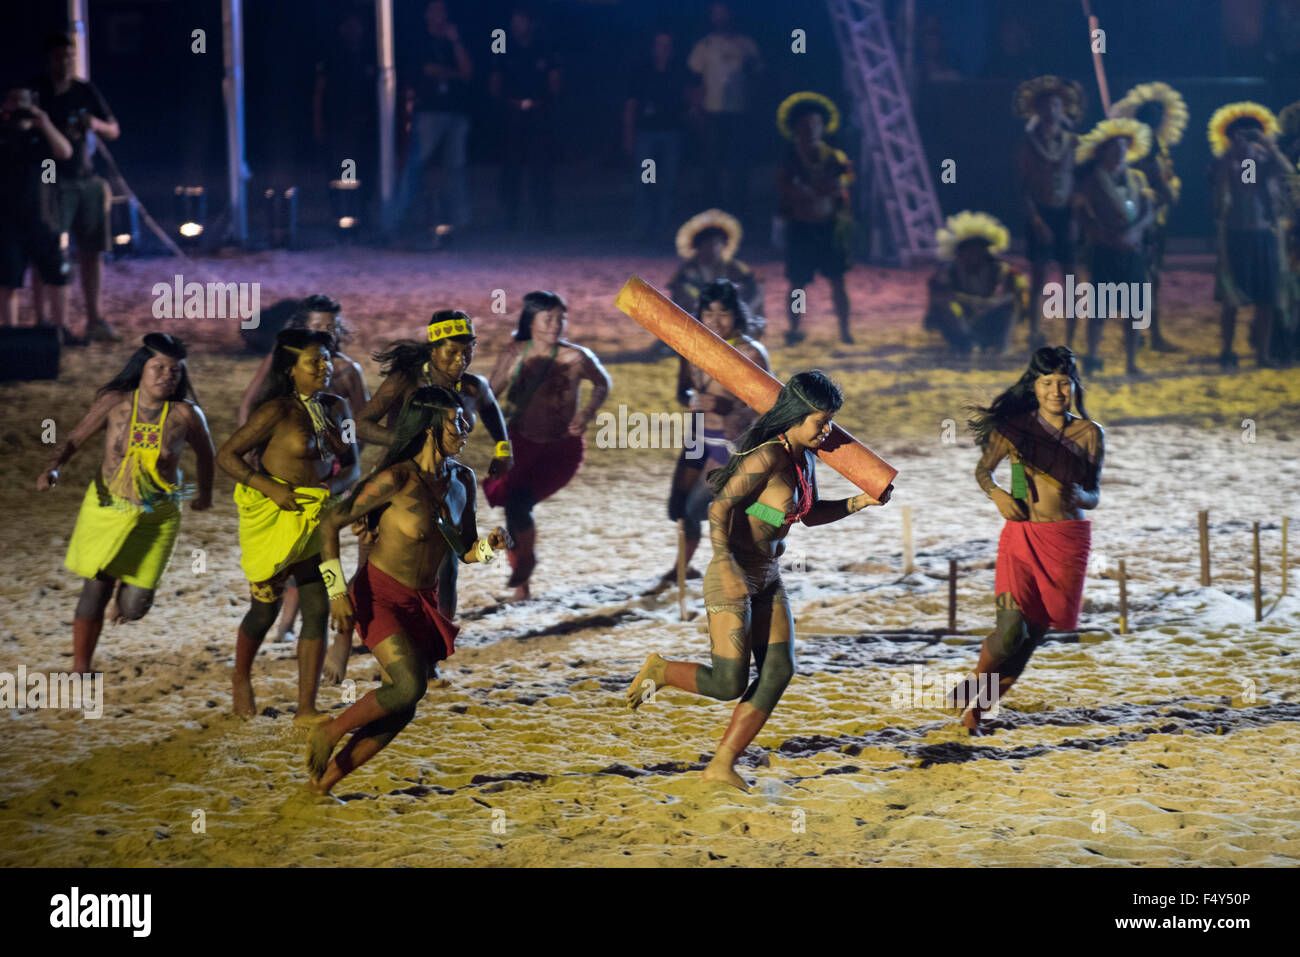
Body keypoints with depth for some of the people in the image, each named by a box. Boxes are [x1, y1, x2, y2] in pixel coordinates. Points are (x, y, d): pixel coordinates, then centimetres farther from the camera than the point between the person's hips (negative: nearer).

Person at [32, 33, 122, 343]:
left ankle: (94, 320, 15)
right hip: (52, 182, -5)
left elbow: (114, 131, 14)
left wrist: (97, 125, -9)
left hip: (85, 179, 5)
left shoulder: (85, 91, 11)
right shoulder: (36, 92, -3)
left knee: (92, 251, 7)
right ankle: (42, 320, -10)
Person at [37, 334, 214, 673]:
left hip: (156, 518, 0)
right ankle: (80, 670, 19)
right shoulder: (115, 402, -10)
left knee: (134, 608, -1)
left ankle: (128, 583, 38)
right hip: (107, 507, 0)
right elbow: (75, 439, -5)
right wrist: (52, 468, -25)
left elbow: (205, 451, 5)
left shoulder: (184, 414, -13)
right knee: (95, 592, 0)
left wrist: (205, 493, 20)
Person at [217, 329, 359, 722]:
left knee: (318, 608, -4)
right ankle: (241, 679, 37)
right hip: (272, 516, -5)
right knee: (265, 608, 7)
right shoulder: (278, 412, -14)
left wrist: (333, 487, -10)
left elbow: (351, 465, 12)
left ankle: (306, 708, -1)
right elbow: (227, 455, -12)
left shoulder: (337, 409, 5)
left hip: (315, 518, 5)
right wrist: (270, 487, -21)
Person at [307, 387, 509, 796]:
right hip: (380, 596, -7)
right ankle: (329, 732, -1)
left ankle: (322, 782, 16)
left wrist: (490, 545, -12)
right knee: (410, 686, -25)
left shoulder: (462, 480, 2)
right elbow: (331, 524, -13)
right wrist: (337, 591, -19)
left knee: (399, 712, 4)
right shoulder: (397, 479, -19)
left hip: (423, 604, 7)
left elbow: (465, 550, 12)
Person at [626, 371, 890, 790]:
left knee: (779, 671, -2)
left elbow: (810, 514, 22)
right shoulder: (768, 457, -20)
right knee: (728, 685, -11)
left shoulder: (804, 457, 8)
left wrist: (858, 502, 9)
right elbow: (720, 507, -22)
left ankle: (722, 765, 4)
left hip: (768, 581, 9)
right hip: (734, 578, -9)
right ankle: (660, 670, 17)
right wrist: (726, 566, -31)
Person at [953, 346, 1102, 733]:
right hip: (1021, 536, -2)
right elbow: (983, 470, 13)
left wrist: (1079, 495, -14)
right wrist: (997, 494, -8)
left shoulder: (1089, 434, 5)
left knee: (1034, 634, 1)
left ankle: (978, 706, 20)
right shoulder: (1015, 425, 0)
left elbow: (1094, 496, 9)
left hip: (1068, 541, 2)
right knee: (1011, 630, -16)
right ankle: (978, 677, 16)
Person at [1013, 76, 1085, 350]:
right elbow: (1024, 187, -1)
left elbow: (1080, 182, 5)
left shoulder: (1071, 142, 5)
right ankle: (1035, 333, 4)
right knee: (1038, 279, -1)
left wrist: (1076, 219, -5)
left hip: (1067, 215, 2)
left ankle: (1070, 339, 3)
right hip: (1041, 215, -2)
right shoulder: (1029, 144, 0)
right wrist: (1035, 219, -11)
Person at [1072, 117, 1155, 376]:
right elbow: (1086, 220, -7)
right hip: (1104, 250, -4)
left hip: (1132, 250, 4)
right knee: (1100, 306, -7)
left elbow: (1149, 213, 6)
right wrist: (1112, 238, -17)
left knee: (1132, 309, 2)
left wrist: (1134, 232, -14)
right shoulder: (1092, 182, -1)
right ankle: (1091, 358, -3)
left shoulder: (1136, 179, 12)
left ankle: (1131, 362, 6)